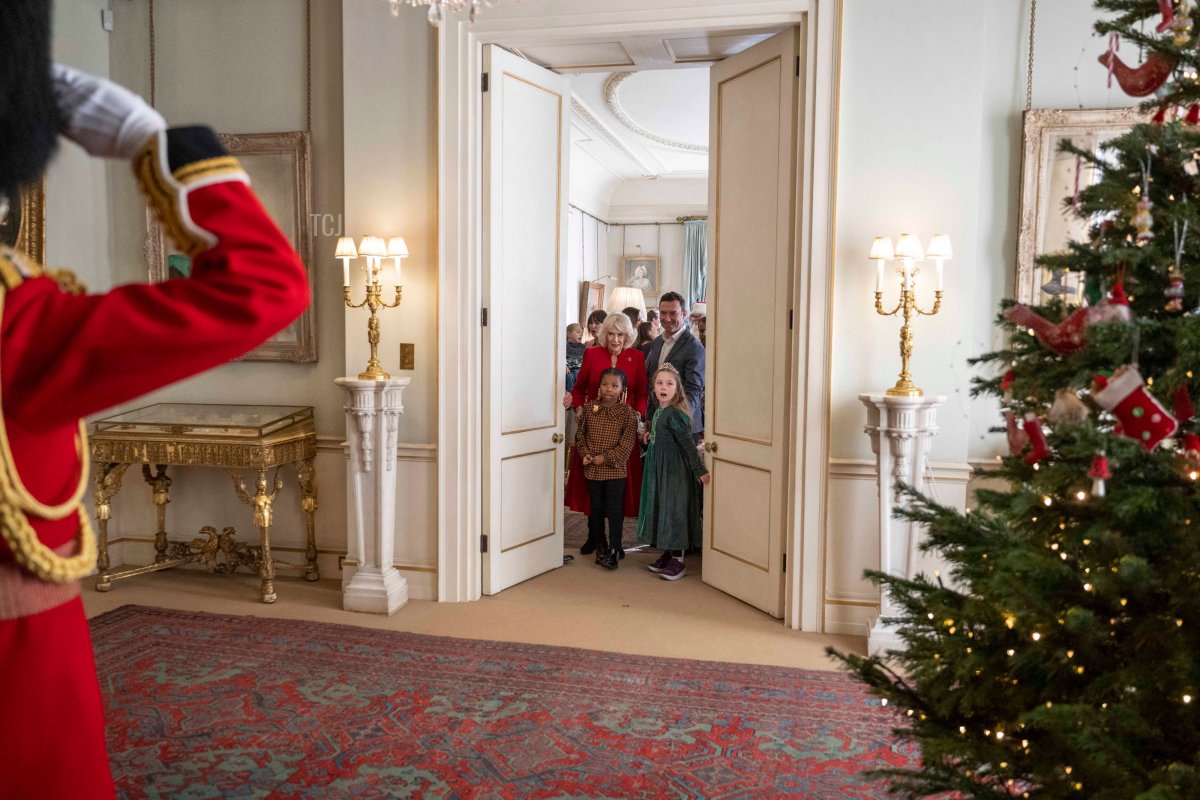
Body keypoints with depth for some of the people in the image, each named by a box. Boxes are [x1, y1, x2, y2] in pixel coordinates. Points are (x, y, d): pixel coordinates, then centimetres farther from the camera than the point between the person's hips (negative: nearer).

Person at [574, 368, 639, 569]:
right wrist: (585, 454, -8)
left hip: (615, 469, -3)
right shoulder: (590, 409, 2)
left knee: (614, 510, 0)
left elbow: (627, 443, -12)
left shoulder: (628, 413, -8)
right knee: (596, 509, 14)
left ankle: (614, 549, 9)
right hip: (592, 469, 4)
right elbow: (580, 435, 7)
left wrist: (606, 458, -15)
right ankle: (599, 545, 28)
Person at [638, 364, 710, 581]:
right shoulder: (658, 412, 8)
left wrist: (700, 470, -23)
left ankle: (678, 560, 6)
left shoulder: (675, 414, -19)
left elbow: (688, 444, -21)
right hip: (659, 468, 9)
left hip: (675, 471, -9)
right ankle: (667, 554, 27)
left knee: (675, 510, -3)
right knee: (660, 508, 15)